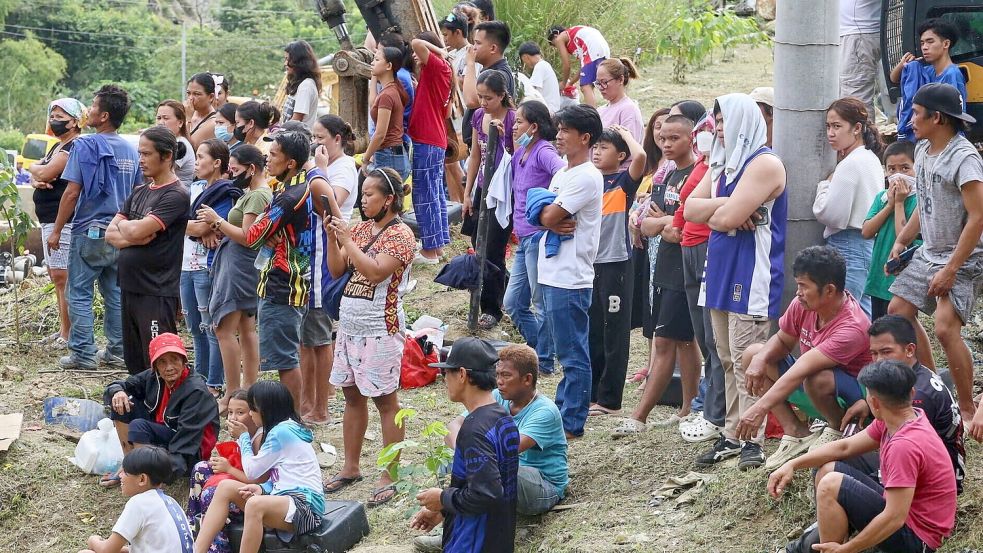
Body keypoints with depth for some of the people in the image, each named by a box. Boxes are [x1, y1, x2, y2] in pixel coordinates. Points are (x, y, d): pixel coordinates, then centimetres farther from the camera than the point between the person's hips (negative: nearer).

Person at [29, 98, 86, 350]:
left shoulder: (74, 147, -13)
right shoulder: (58, 147, 20)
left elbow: (45, 173, -20)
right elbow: (38, 176, 14)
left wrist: (34, 168, 2)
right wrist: (37, 179, -9)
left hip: (63, 220, -11)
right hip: (49, 220, 11)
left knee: (62, 276, -11)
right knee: (55, 275, 14)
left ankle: (68, 334, -9)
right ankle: (63, 328, 21)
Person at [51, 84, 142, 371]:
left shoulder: (85, 146, -11)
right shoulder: (131, 150, 6)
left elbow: (72, 193, -14)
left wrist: (56, 230, -7)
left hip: (89, 232, -6)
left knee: (80, 294, 1)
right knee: (115, 293, 13)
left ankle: (83, 353, 0)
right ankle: (117, 351, 15)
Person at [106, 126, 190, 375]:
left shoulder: (176, 195, -10)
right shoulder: (139, 193, 15)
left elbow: (137, 230, -19)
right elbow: (110, 234, 9)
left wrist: (122, 226, 2)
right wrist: (134, 238, -11)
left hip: (157, 292, -8)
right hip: (129, 287, 8)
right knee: (135, 365, 13)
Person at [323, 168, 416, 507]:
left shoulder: (400, 235, -10)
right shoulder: (360, 228, 12)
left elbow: (375, 272, -24)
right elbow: (336, 270, 10)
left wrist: (346, 239, -19)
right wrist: (332, 236, -3)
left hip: (380, 329, -8)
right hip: (350, 323, 8)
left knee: (384, 400, -2)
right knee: (352, 395, 14)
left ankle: (389, 477, 2)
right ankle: (351, 468, 24)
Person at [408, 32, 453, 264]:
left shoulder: (436, 66, -14)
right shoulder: (444, 70, 13)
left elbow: (416, 43, -29)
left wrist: (439, 51, -12)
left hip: (426, 142, -10)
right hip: (438, 140, 10)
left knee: (425, 197, -4)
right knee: (436, 194, 15)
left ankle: (430, 250, -1)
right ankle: (439, 244, 22)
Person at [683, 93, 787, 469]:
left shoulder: (764, 164, -12)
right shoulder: (722, 164, 17)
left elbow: (727, 218, -20)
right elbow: (690, 209, 7)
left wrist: (712, 211, 2)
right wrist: (726, 205, -9)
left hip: (751, 276, -9)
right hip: (721, 273, 9)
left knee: (746, 361, -7)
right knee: (729, 361, 12)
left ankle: (752, 439, -3)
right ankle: (732, 435, 17)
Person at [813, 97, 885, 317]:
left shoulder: (850, 165, -15)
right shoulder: (872, 159, 14)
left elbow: (829, 213, -15)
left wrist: (825, 184, -1)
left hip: (848, 247, -10)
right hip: (869, 245, 10)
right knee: (863, 314, 14)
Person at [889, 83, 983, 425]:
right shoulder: (923, 150, 6)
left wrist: (951, 269, -24)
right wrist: (901, 242, 11)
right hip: (929, 252, 10)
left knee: (945, 328, -20)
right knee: (898, 310, 12)